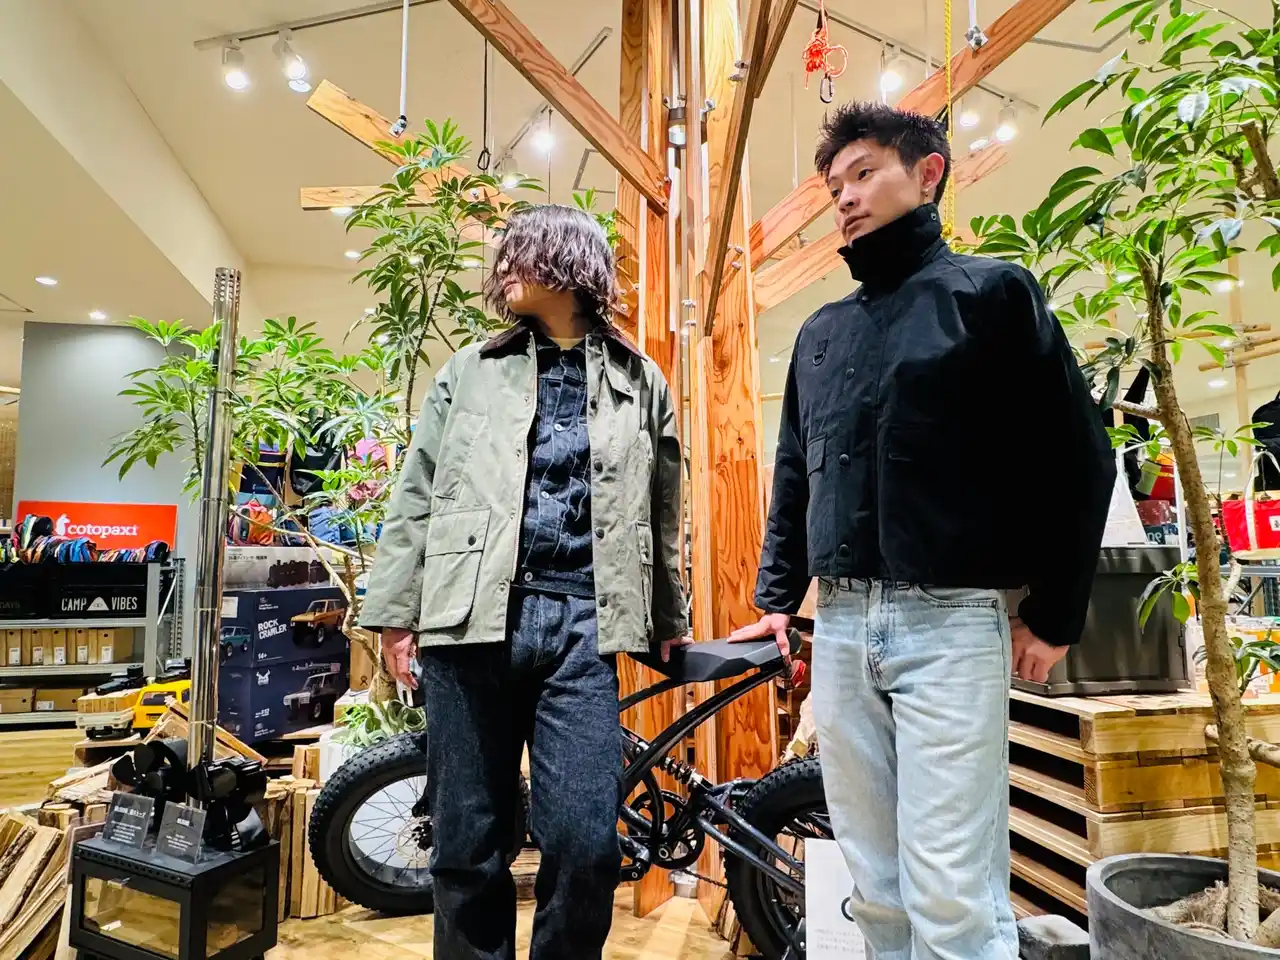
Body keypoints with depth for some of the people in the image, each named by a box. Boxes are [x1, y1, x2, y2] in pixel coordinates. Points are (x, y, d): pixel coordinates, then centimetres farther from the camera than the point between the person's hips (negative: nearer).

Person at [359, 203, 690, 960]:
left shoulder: (640, 380, 14)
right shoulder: (468, 371, 14)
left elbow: (663, 512, 15)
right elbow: (416, 497, 10)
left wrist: (670, 621, 16)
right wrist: (395, 610, 3)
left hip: (581, 621, 0)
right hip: (471, 615, 1)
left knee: (587, 841, -3)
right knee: (468, 840, 7)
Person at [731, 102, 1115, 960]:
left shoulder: (990, 293, 2)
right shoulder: (821, 332, 17)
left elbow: (1079, 460, -2)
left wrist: (1054, 617, -4)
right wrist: (777, 600, 14)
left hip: (951, 624, -5)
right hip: (840, 629, 5)